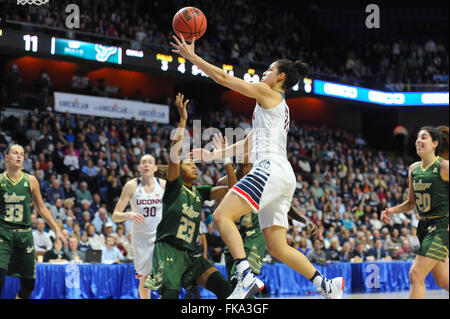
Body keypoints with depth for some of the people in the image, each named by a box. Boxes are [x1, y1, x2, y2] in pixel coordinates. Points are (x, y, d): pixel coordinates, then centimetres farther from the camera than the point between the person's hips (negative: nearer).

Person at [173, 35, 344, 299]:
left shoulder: (268, 93, 5)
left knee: (222, 215, -18)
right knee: (278, 248, 7)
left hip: (270, 168, -10)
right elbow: (248, 143, 35)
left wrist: (192, 56, 10)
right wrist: (213, 156, 35)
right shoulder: (277, 105, 30)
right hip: (283, 177, 10)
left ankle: (246, 277, -32)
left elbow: (224, 78, 3)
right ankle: (327, 285, 2)